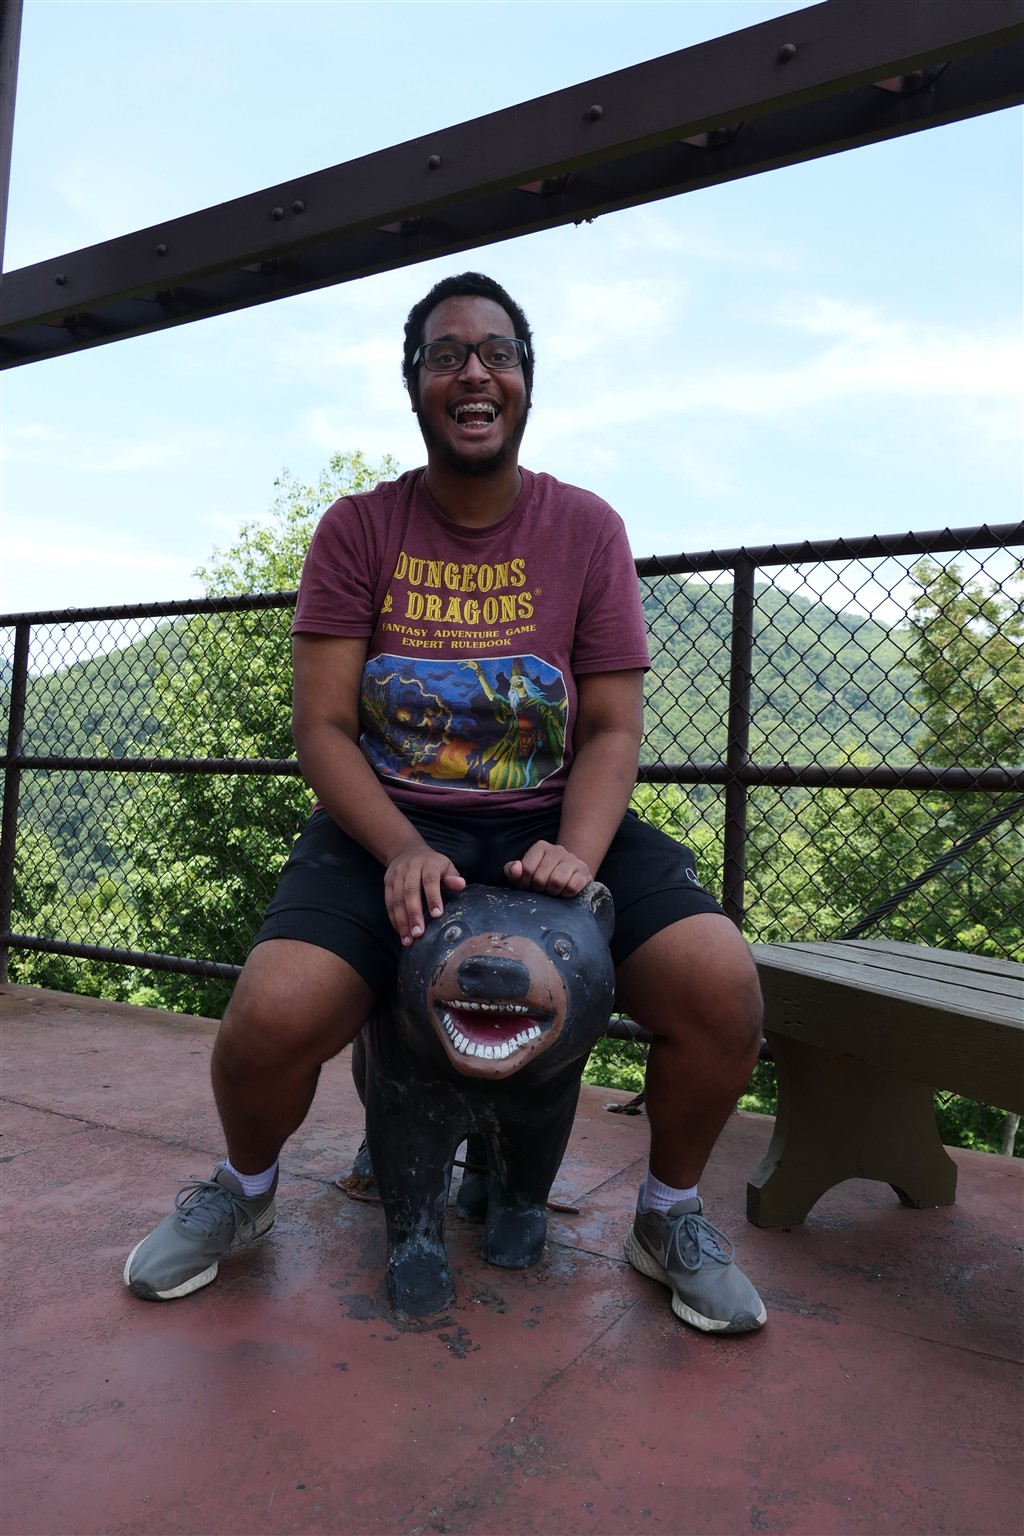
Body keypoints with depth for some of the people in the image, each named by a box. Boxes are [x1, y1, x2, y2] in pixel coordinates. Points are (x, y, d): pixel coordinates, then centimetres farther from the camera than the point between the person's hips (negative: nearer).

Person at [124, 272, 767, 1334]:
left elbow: (613, 729, 0)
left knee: (721, 987, -23)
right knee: (272, 1015, -26)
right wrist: (403, 850, -19)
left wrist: (577, 853, -18)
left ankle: (670, 1215, 9)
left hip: (551, 819, 1)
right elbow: (321, 726, -3)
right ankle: (243, 1188, 13)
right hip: (386, 821, 0)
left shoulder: (585, 529, 5)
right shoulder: (358, 531, 3)